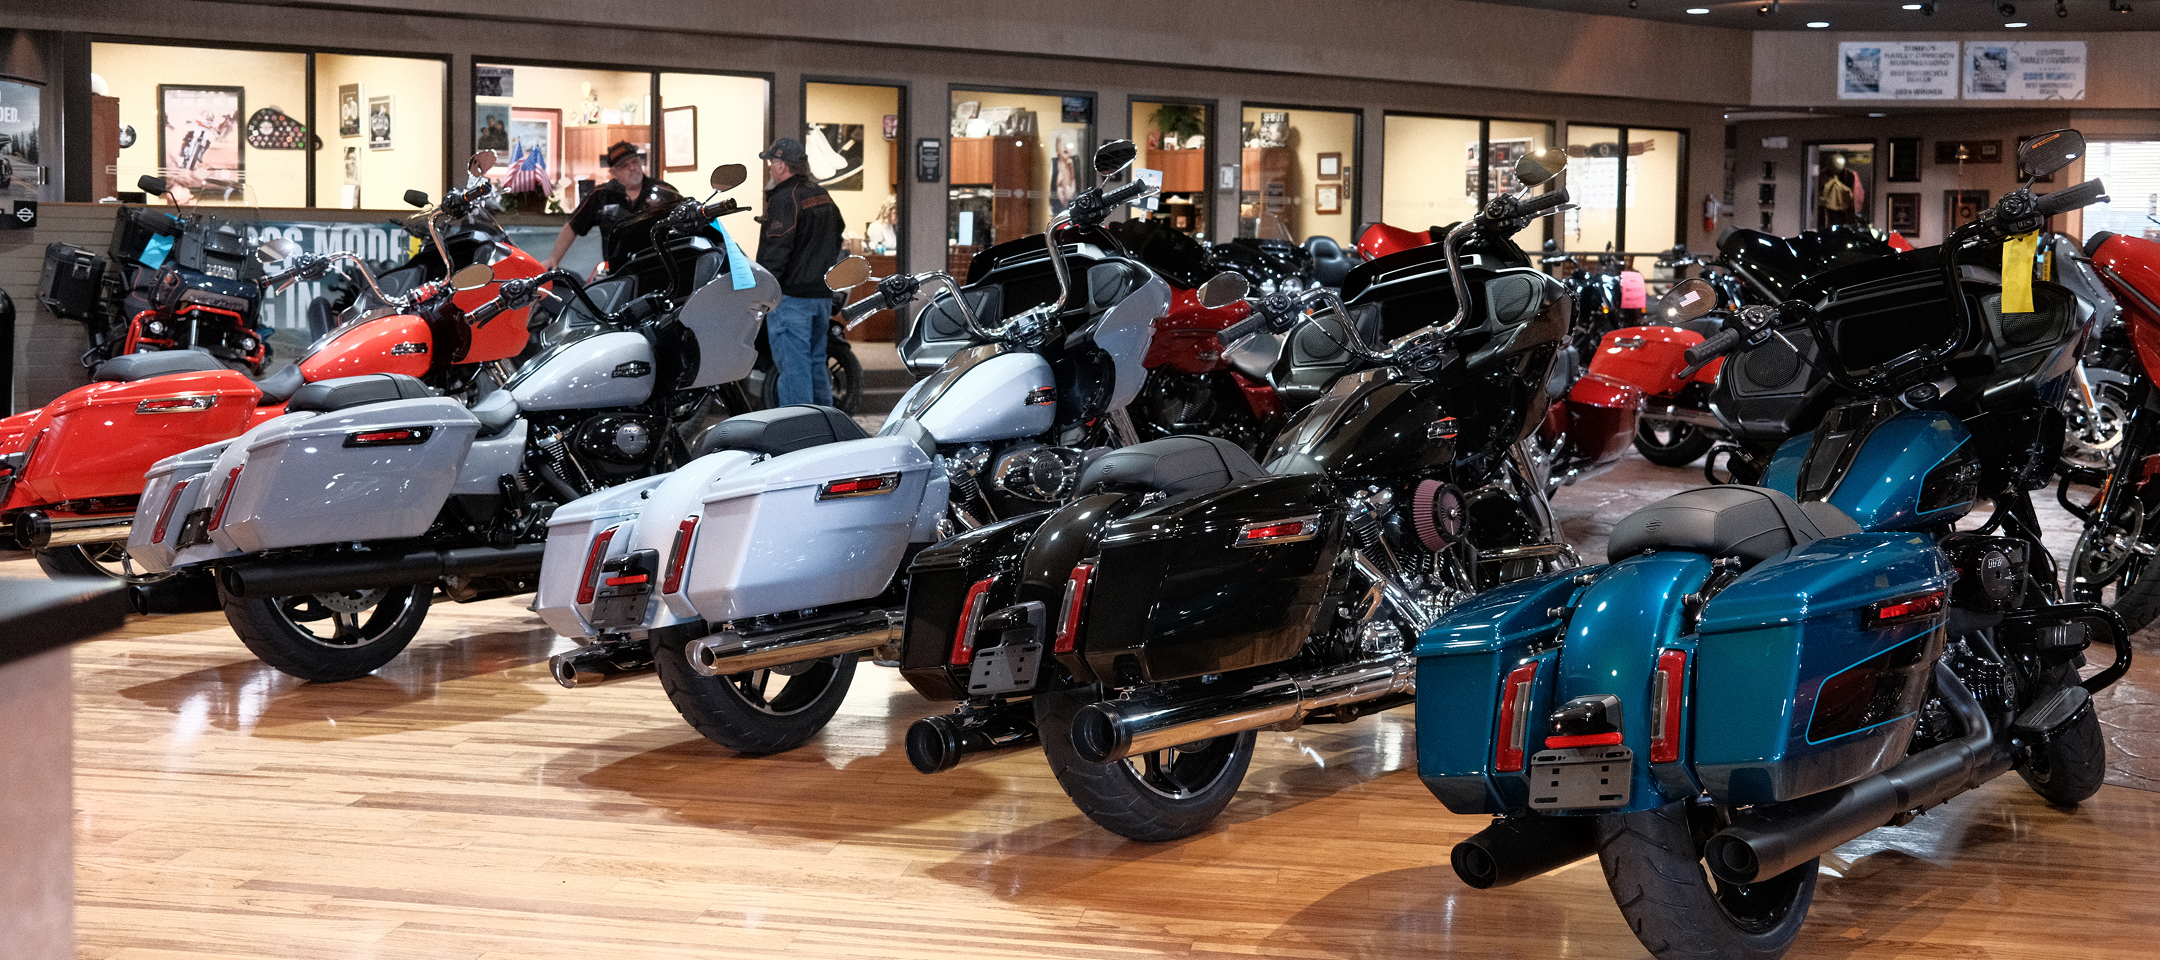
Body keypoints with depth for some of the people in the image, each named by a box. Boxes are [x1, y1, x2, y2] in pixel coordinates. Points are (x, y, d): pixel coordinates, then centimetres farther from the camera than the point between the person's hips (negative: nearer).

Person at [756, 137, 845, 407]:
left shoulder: (785, 199, -13)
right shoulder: (823, 196, 14)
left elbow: (776, 251, -19)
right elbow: (836, 241, 22)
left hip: (791, 295, -9)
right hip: (823, 294, 9)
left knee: (793, 367, -7)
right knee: (816, 364, 15)